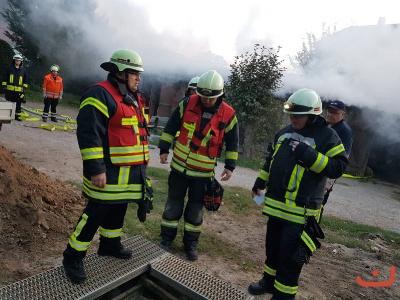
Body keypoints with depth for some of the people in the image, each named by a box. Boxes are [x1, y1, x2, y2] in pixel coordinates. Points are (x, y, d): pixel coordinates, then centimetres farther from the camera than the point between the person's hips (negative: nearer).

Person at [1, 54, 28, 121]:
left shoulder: (23, 70, 8)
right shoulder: (9, 68, 4)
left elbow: (25, 79, 12)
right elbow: (5, 77, 7)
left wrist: (25, 87, 5)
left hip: (19, 90, 1)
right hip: (10, 89, -1)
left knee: (18, 104, 3)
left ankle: (17, 116, 11)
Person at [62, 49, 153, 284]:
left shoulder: (133, 98, 15)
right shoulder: (100, 95, -16)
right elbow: (89, 134, -22)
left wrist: (141, 165, 24)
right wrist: (95, 169, -24)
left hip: (130, 171, 9)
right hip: (109, 171, -9)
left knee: (118, 209, 20)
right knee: (96, 213, -2)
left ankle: (110, 244, 39)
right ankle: (73, 257, 15)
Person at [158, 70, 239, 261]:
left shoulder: (228, 115, -9)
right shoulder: (187, 104, -8)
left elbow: (232, 142, 2)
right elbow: (171, 126, 1)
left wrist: (230, 166, -3)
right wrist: (164, 149, -1)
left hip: (203, 172, 0)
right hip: (179, 166, 1)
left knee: (196, 208, 11)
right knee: (173, 203, 11)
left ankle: (191, 243, 27)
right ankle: (167, 238, 28)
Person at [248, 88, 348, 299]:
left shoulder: (327, 136, -9)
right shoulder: (285, 132, 10)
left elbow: (338, 167, -17)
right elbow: (271, 159, 19)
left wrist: (309, 155, -26)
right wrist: (260, 183, 19)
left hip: (299, 210, -7)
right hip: (275, 203, 7)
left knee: (290, 255, 0)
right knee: (272, 247, 20)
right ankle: (270, 280, 40)